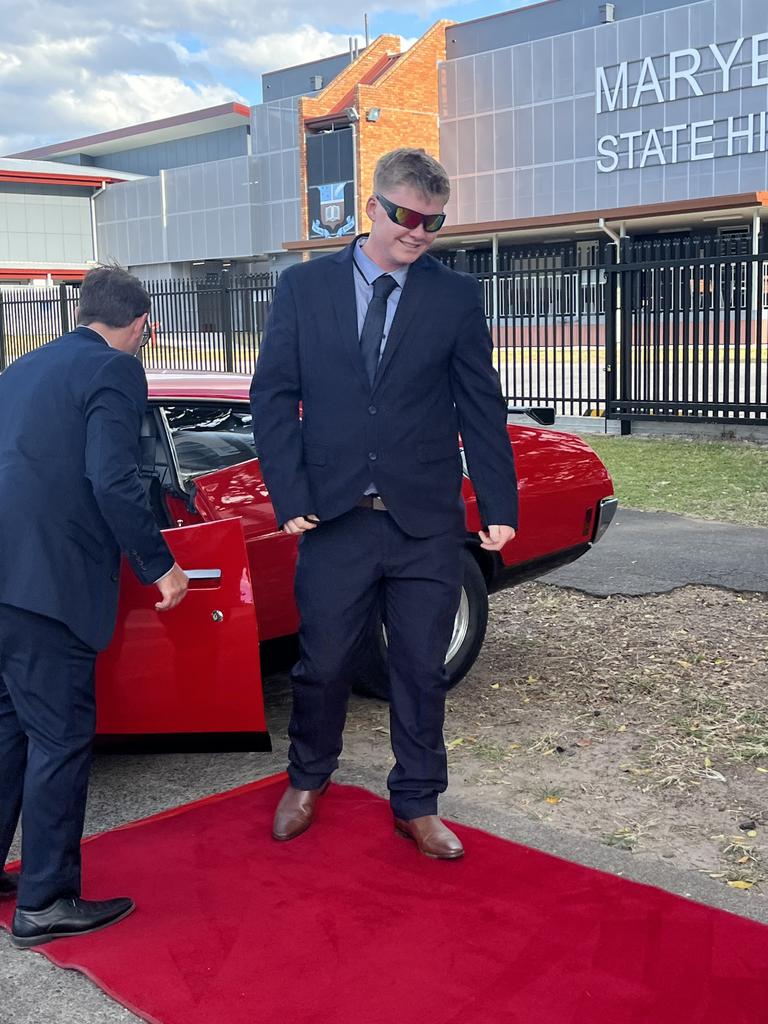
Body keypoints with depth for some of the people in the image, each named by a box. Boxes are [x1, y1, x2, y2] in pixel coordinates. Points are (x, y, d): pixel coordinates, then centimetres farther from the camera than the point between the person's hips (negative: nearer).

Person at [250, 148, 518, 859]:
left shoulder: (457, 296, 4)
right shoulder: (304, 286, 3)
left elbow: (482, 409, 4)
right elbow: (273, 395, 1)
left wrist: (500, 506, -1)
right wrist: (290, 497, -7)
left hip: (428, 524, 1)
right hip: (335, 517, 0)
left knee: (422, 671, 9)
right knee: (322, 665, 10)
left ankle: (417, 805, 28)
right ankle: (308, 781, 36)